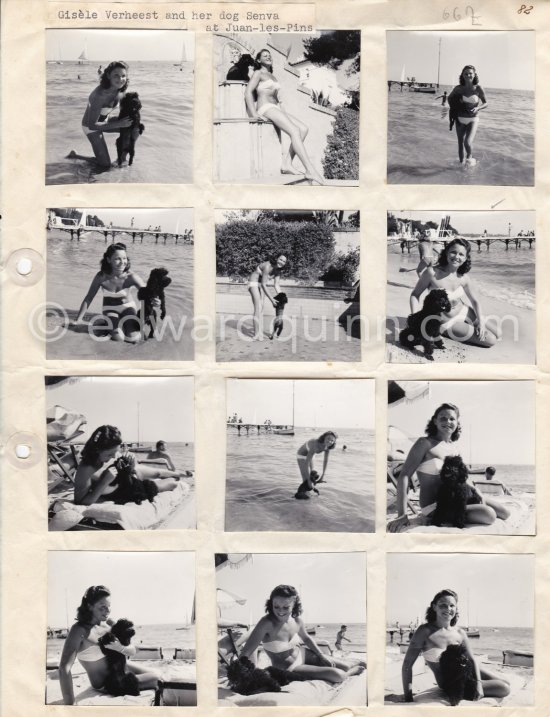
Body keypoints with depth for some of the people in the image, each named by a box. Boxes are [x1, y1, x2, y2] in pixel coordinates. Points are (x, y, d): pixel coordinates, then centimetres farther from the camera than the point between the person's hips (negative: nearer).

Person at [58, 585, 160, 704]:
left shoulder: (109, 624, -9)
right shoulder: (80, 630, -29)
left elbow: (132, 651, -8)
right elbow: (64, 668, -39)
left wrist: (119, 648, -31)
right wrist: (69, 704, -45)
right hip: (106, 683, -6)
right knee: (155, 679, -10)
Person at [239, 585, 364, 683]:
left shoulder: (298, 621, -13)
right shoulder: (267, 623, -33)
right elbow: (246, 653, -37)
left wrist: (322, 656, 7)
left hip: (303, 654, 5)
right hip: (289, 669, -5)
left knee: (346, 666, 6)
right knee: (337, 675, -17)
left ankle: (352, 667, 43)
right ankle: (352, 671, 18)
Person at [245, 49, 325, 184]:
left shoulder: (273, 77, 27)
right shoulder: (258, 73, 3)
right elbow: (248, 92, -8)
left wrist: (284, 112, 15)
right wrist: (254, 114, -20)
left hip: (276, 108, 9)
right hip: (266, 108, -9)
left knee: (303, 129, -12)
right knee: (294, 131, -26)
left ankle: (287, 163, -22)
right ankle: (310, 171, -35)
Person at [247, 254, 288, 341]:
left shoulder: (278, 270, -6)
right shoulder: (267, 266, -30)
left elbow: (276, 285, -1)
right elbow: (263, 285, -30)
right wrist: (271, 299, -30)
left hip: (261, 284, 8)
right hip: (253, 282, -8)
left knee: (261, 309, 6)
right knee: (258, 309, -13)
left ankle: (260, 332, 10)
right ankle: (257, 335, -11)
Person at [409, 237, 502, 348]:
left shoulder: (463, 278, -11)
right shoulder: (432, 272, -26)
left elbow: (474, 301, 1)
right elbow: (415, 295, -16)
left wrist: (481, 322, -14)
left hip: (464, 312, 5)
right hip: (448, 323, -5)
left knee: (498, 334, 9)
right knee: (491, 341, -7)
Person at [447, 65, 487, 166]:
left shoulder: (478, 89, -10)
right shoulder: (458, 89, -7)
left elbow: (485, 103, 1)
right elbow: (449, 98, 12)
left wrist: (477, 108, -18)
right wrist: (453, 109, 0)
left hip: (472, 120, -2)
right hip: (460, 120, 2)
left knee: (468, 143, -20)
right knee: (460, 143, 10)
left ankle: (469, 157, 10)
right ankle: (462, 162, 27)